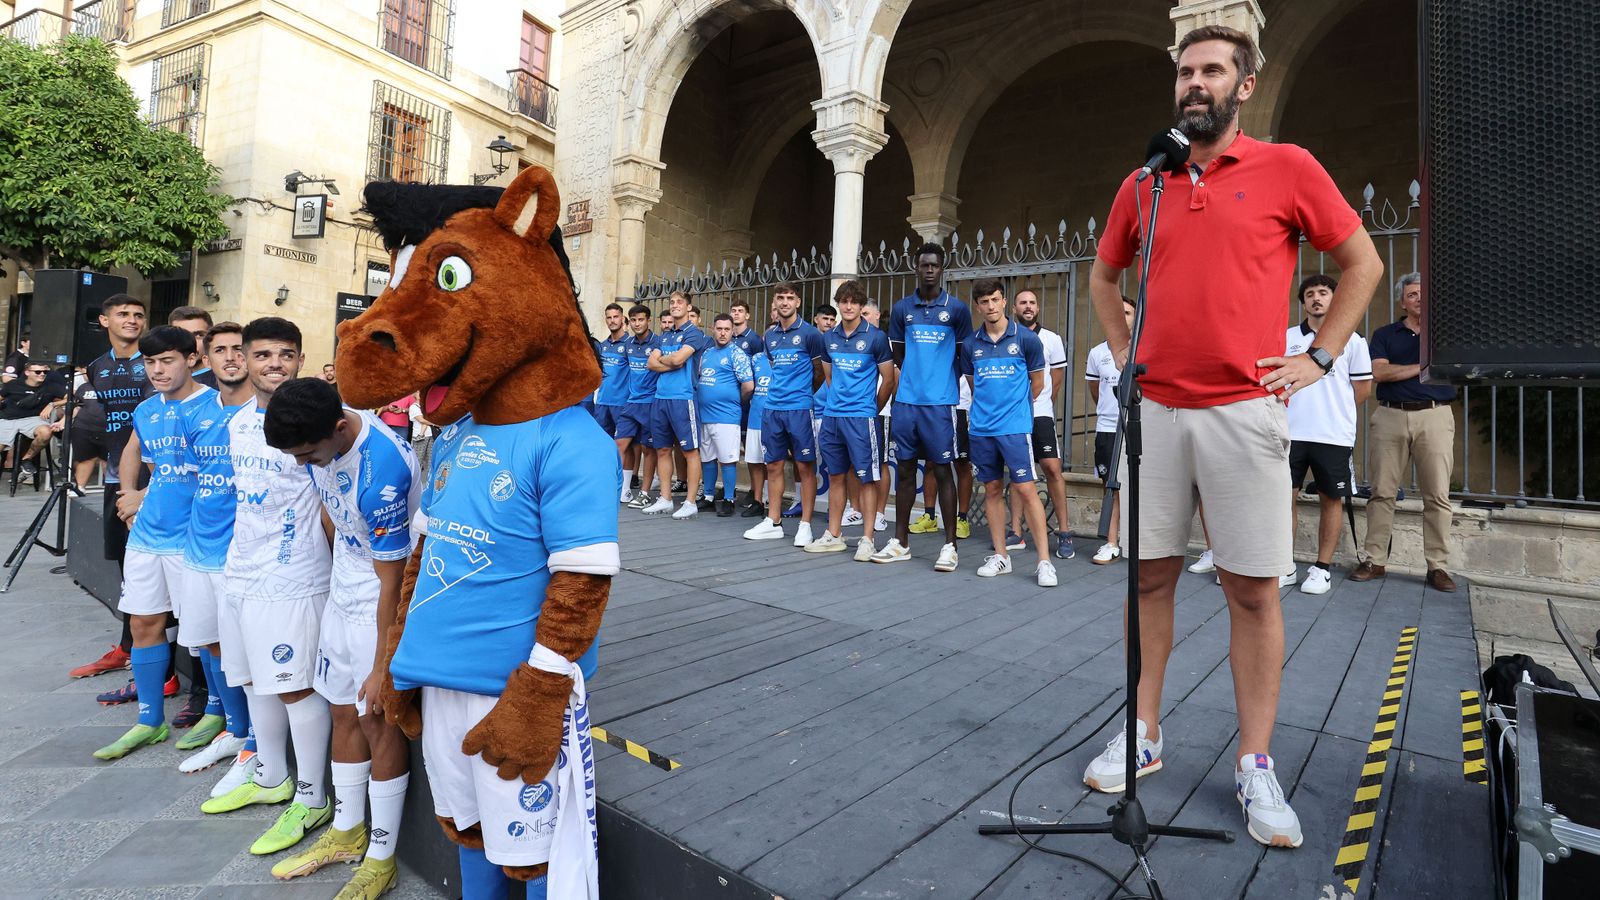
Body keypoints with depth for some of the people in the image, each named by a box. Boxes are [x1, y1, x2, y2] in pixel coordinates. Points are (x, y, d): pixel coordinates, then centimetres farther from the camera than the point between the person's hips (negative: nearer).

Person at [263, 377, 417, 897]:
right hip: (343, 588, 8)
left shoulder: (383, 473, -32)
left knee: (377, 719, 0)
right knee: (343, 712, 17)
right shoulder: (318, 436, -7)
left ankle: (381, 858, 18)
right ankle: (347, 832, 36)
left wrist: (382, 668, -18)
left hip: (384, 598, -8)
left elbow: (391, 580, -25)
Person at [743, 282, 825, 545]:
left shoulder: (809, 332, -4)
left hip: (800, 408, -6)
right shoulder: (770, 335, 12)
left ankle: (805, 525, 7)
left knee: (805, 466, 0)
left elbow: (820, 371, 4)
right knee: (773, 466, 9)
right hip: (772, 408, 6)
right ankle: (773, 523, 19)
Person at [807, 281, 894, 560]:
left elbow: (888, 380, 0)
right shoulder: (829, 337, 10)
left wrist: (871, 409, 6)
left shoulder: (876, 337, -5)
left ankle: (867, 539, 6)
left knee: (865, 479, -1)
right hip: (832, 415, 5)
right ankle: (833, 536, 21)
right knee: (837, 476, 12)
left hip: (861, 417, -5)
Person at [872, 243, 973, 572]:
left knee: (942, 470, -1)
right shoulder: (901, 308, 9)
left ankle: (950, 545, 8)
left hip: (939, 403, -3)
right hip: (906, 401, 3)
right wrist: (915, 378, 11)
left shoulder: (957, 309, 1)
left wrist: (942, 381, 7)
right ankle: (900, 542, 18)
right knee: (905, 469, 8)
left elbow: (964, 356, 8)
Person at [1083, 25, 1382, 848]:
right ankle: (1144, 735, 21)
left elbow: (1362, 263, 10)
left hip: (1243, 411, -2)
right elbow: (1103, 276, 24)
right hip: (1153, 410, 3)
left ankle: (1255, 766, 16)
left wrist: (1319, 358, 1)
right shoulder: (1142, 186, 11)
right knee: (1149, 577, 7)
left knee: (1253, 590, 2)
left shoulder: (1287, 169, 3)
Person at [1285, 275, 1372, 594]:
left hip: (1334, 435, -1)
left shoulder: (1351, 340, 4)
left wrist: (1337, 413, 12)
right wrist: (1297, 410, 9)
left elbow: (1363, 386, 8)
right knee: (1284, 495, 0)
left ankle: (1323, 567, 15)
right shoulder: (1287, 337, 7)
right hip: (1291, 432, 1)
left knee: (1331, 499, 5)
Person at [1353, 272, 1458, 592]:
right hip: (1390, 416, 0)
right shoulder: (1385, 334, 13)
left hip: (1435, 415, 0)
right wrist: (1422, 367, -3)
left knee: (1437, 495, -2)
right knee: (1382, 492, 0)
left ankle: (1438, 566, 4)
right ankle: (1374, 560, 5)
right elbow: (1379, 372, -2)